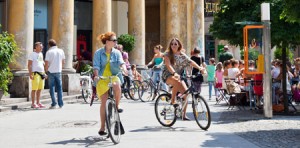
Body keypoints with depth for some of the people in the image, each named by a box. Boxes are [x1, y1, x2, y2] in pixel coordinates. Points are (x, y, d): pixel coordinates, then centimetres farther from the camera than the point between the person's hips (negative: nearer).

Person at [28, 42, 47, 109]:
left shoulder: (41, 54, 16)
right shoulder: (32, 54, -6)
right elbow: (29, 65, -10)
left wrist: (44, 73, 18)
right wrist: (30, 74, -18)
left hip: (41, 73, 7)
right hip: (35, 73, -7)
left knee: (39, 89, 8)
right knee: (34, 89, -6)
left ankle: (38, 103, 14)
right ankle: (33, 104, -3)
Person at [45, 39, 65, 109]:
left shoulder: (49, 52, -9)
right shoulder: (61, 51, 4)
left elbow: (46, 64, -11)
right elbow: (63, 62, 10)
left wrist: (46, 70, 5)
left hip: (51, 72, -3)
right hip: (58, 71, 3)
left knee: (52, 88, 3)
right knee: (59, 88, 10)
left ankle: (54, 104, 0)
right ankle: (60, 104, 10)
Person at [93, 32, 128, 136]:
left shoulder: (117, 52, 6)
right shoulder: (98, 53, 0)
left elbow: (121, 62, -8)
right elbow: (96, 66, -8)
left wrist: (124, 69, -30)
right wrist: (96, 75, -26)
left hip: (114, 76, 1)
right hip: (102, 79, -1)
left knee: (117, 85, -35)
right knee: (104, 102, -5)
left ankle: (117, 106, -9)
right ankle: (102, 127, 6)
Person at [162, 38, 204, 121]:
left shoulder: (182, 55, 7)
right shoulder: (167, 54, -6)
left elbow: (190, 62, -1)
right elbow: (168, 65, -21)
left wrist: (199, 67, -16)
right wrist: (174, 73, -39)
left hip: (178, 76, 5)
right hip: (168, 75, -4)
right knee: (177, 82, -39)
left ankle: (184, 115, -3)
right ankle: (172, 101, -20)